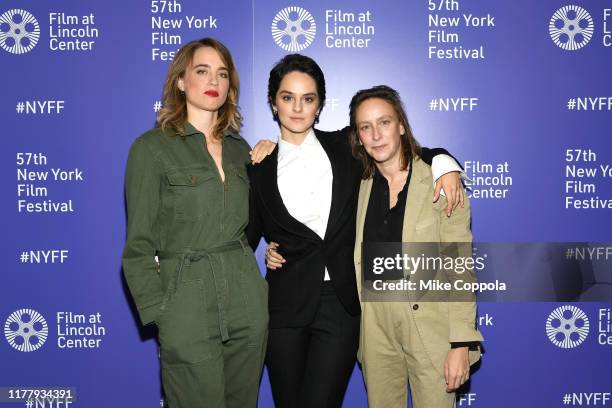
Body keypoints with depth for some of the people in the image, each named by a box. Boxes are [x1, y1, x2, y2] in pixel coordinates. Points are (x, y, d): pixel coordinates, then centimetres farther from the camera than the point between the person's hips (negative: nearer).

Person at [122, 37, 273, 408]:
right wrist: (157, 312, -10)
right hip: (187, 301, -5)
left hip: (248, 300, 5)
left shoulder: (240, 149, 11)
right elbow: (139, 245, -6)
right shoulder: (152, 147, -4)